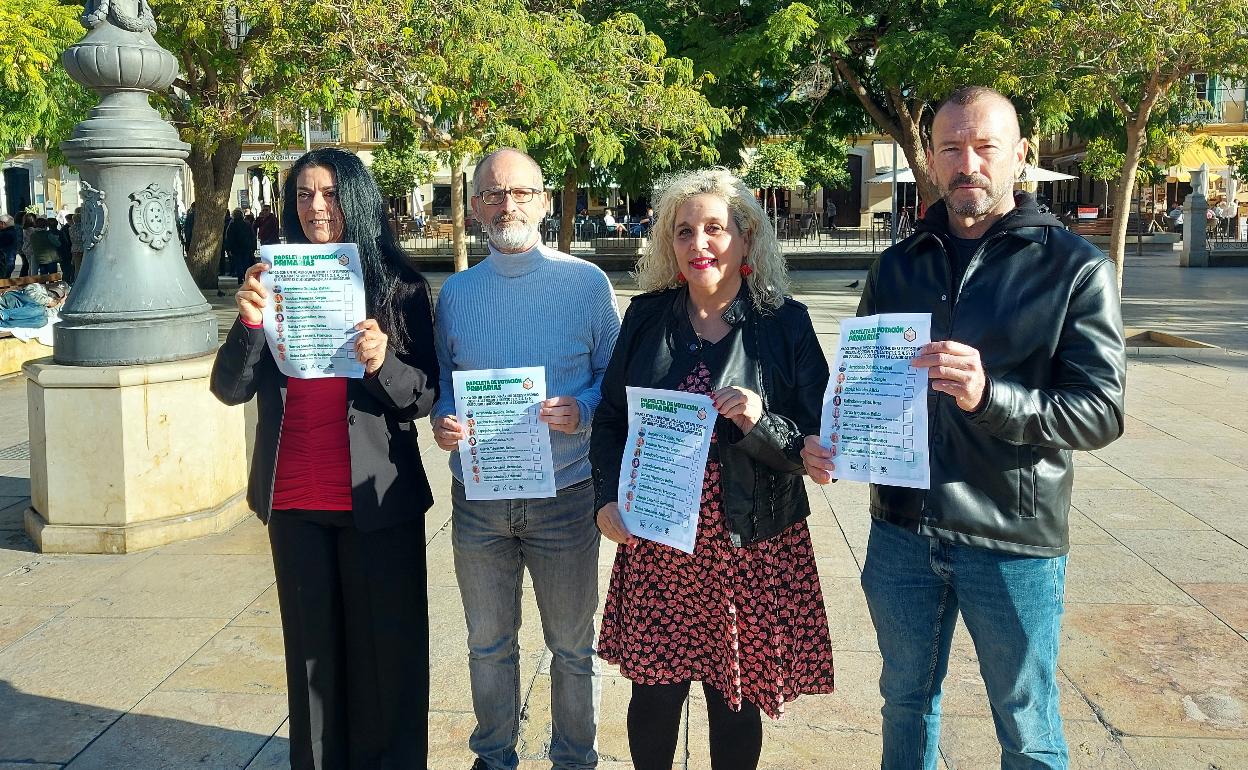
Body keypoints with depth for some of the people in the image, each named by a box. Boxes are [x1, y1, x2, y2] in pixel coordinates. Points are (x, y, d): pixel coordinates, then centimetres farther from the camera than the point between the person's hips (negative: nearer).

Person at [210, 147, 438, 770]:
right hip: (294, 501, 2)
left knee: (386, 644, 5)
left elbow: (426, 396, -4)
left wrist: (382, 363, -23)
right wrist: (249, 322, -18)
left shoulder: (398, 287, -2)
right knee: (311, 645, 12)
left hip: (376, 499, -2)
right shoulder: (274, 280, 5)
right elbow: (230, 389, -1)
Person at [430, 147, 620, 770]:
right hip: (478, 497, 3)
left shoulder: (587, 282, -4)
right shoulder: (456, 292, 5)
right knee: (488, 644, 17)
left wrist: (581, 410, -20)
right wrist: (442, 422, -9)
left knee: (571, 645, 12)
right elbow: (440, 384, 12)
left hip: (564, 495, -2)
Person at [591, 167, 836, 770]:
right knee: (653, 694, 9)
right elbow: (610, 419, 12)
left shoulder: (785, 322, -3)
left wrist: (761, 422, -21)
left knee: (736, 702, 10)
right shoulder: (646, 316, 4)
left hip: (751, 549, -1)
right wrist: (608, 496, -2)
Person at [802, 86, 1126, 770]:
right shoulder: (897, 266, 7)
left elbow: (1101, 411, -13)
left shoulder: (1075, 268, -7)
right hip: (902, 529, 4)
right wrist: (827, 441, -5)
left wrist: (989, 396, -29)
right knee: (906, 701, 21)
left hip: (1014, 543, -3)